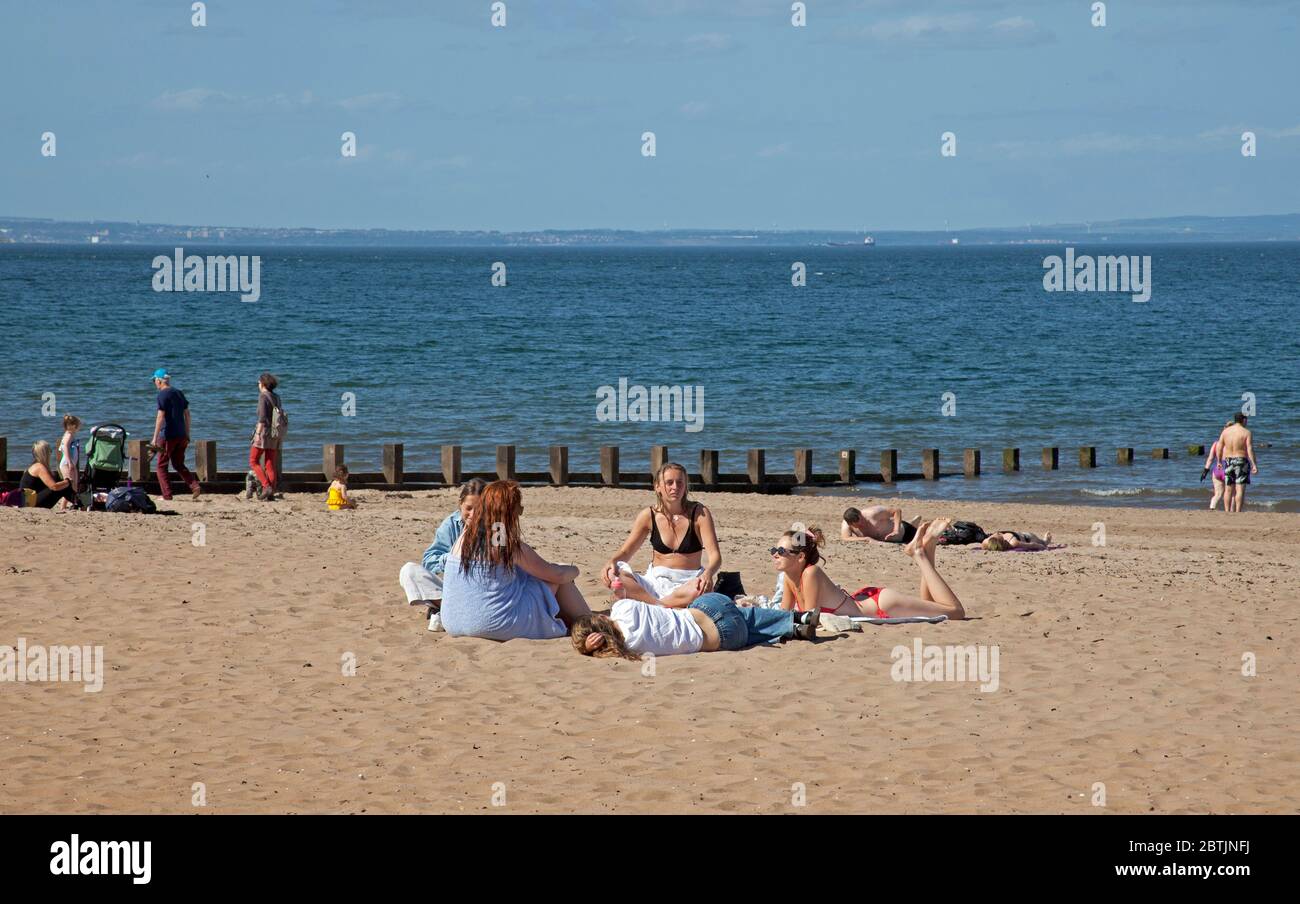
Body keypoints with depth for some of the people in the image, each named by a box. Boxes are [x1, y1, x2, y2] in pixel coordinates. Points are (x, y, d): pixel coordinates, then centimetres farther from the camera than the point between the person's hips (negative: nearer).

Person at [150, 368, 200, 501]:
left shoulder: (163, 395, -11)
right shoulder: (179, 393, 11)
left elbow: (160, 417, -17)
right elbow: (187, 414, 14)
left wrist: (155, 438, -17)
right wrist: (187, 434, 20)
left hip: (168, 435, -7)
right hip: (181, 435, 7)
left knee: (161, 466, 5)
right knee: (178, 464, 16)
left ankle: (167, 495, 0)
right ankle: (194, 485, -4)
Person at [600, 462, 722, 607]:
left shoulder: (699, 513, -4)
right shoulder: (648, 516, 3)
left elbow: (715, 555, -10)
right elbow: (625, 552, 7)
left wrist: (708, 573, -34)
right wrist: (611, 561, -17)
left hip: (687, 584, -3)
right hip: (656, 582, 3)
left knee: (702, 588, -40)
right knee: (611, 575, -24)